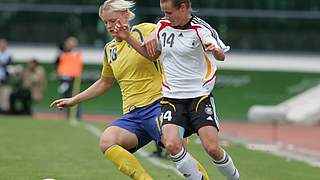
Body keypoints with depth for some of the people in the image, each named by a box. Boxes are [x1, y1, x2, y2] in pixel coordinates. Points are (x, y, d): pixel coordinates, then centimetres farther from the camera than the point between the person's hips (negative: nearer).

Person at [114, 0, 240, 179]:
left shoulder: (200, 29, -9)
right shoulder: (163, 26, 6)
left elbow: (221, 56, -22)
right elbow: (152, 54, 23)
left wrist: (215, 50, -45)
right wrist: (128, 38, 13)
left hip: (200, 96, -4)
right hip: (171, 97, 4)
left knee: (212, 148, -14)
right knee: (172, 144, -20)